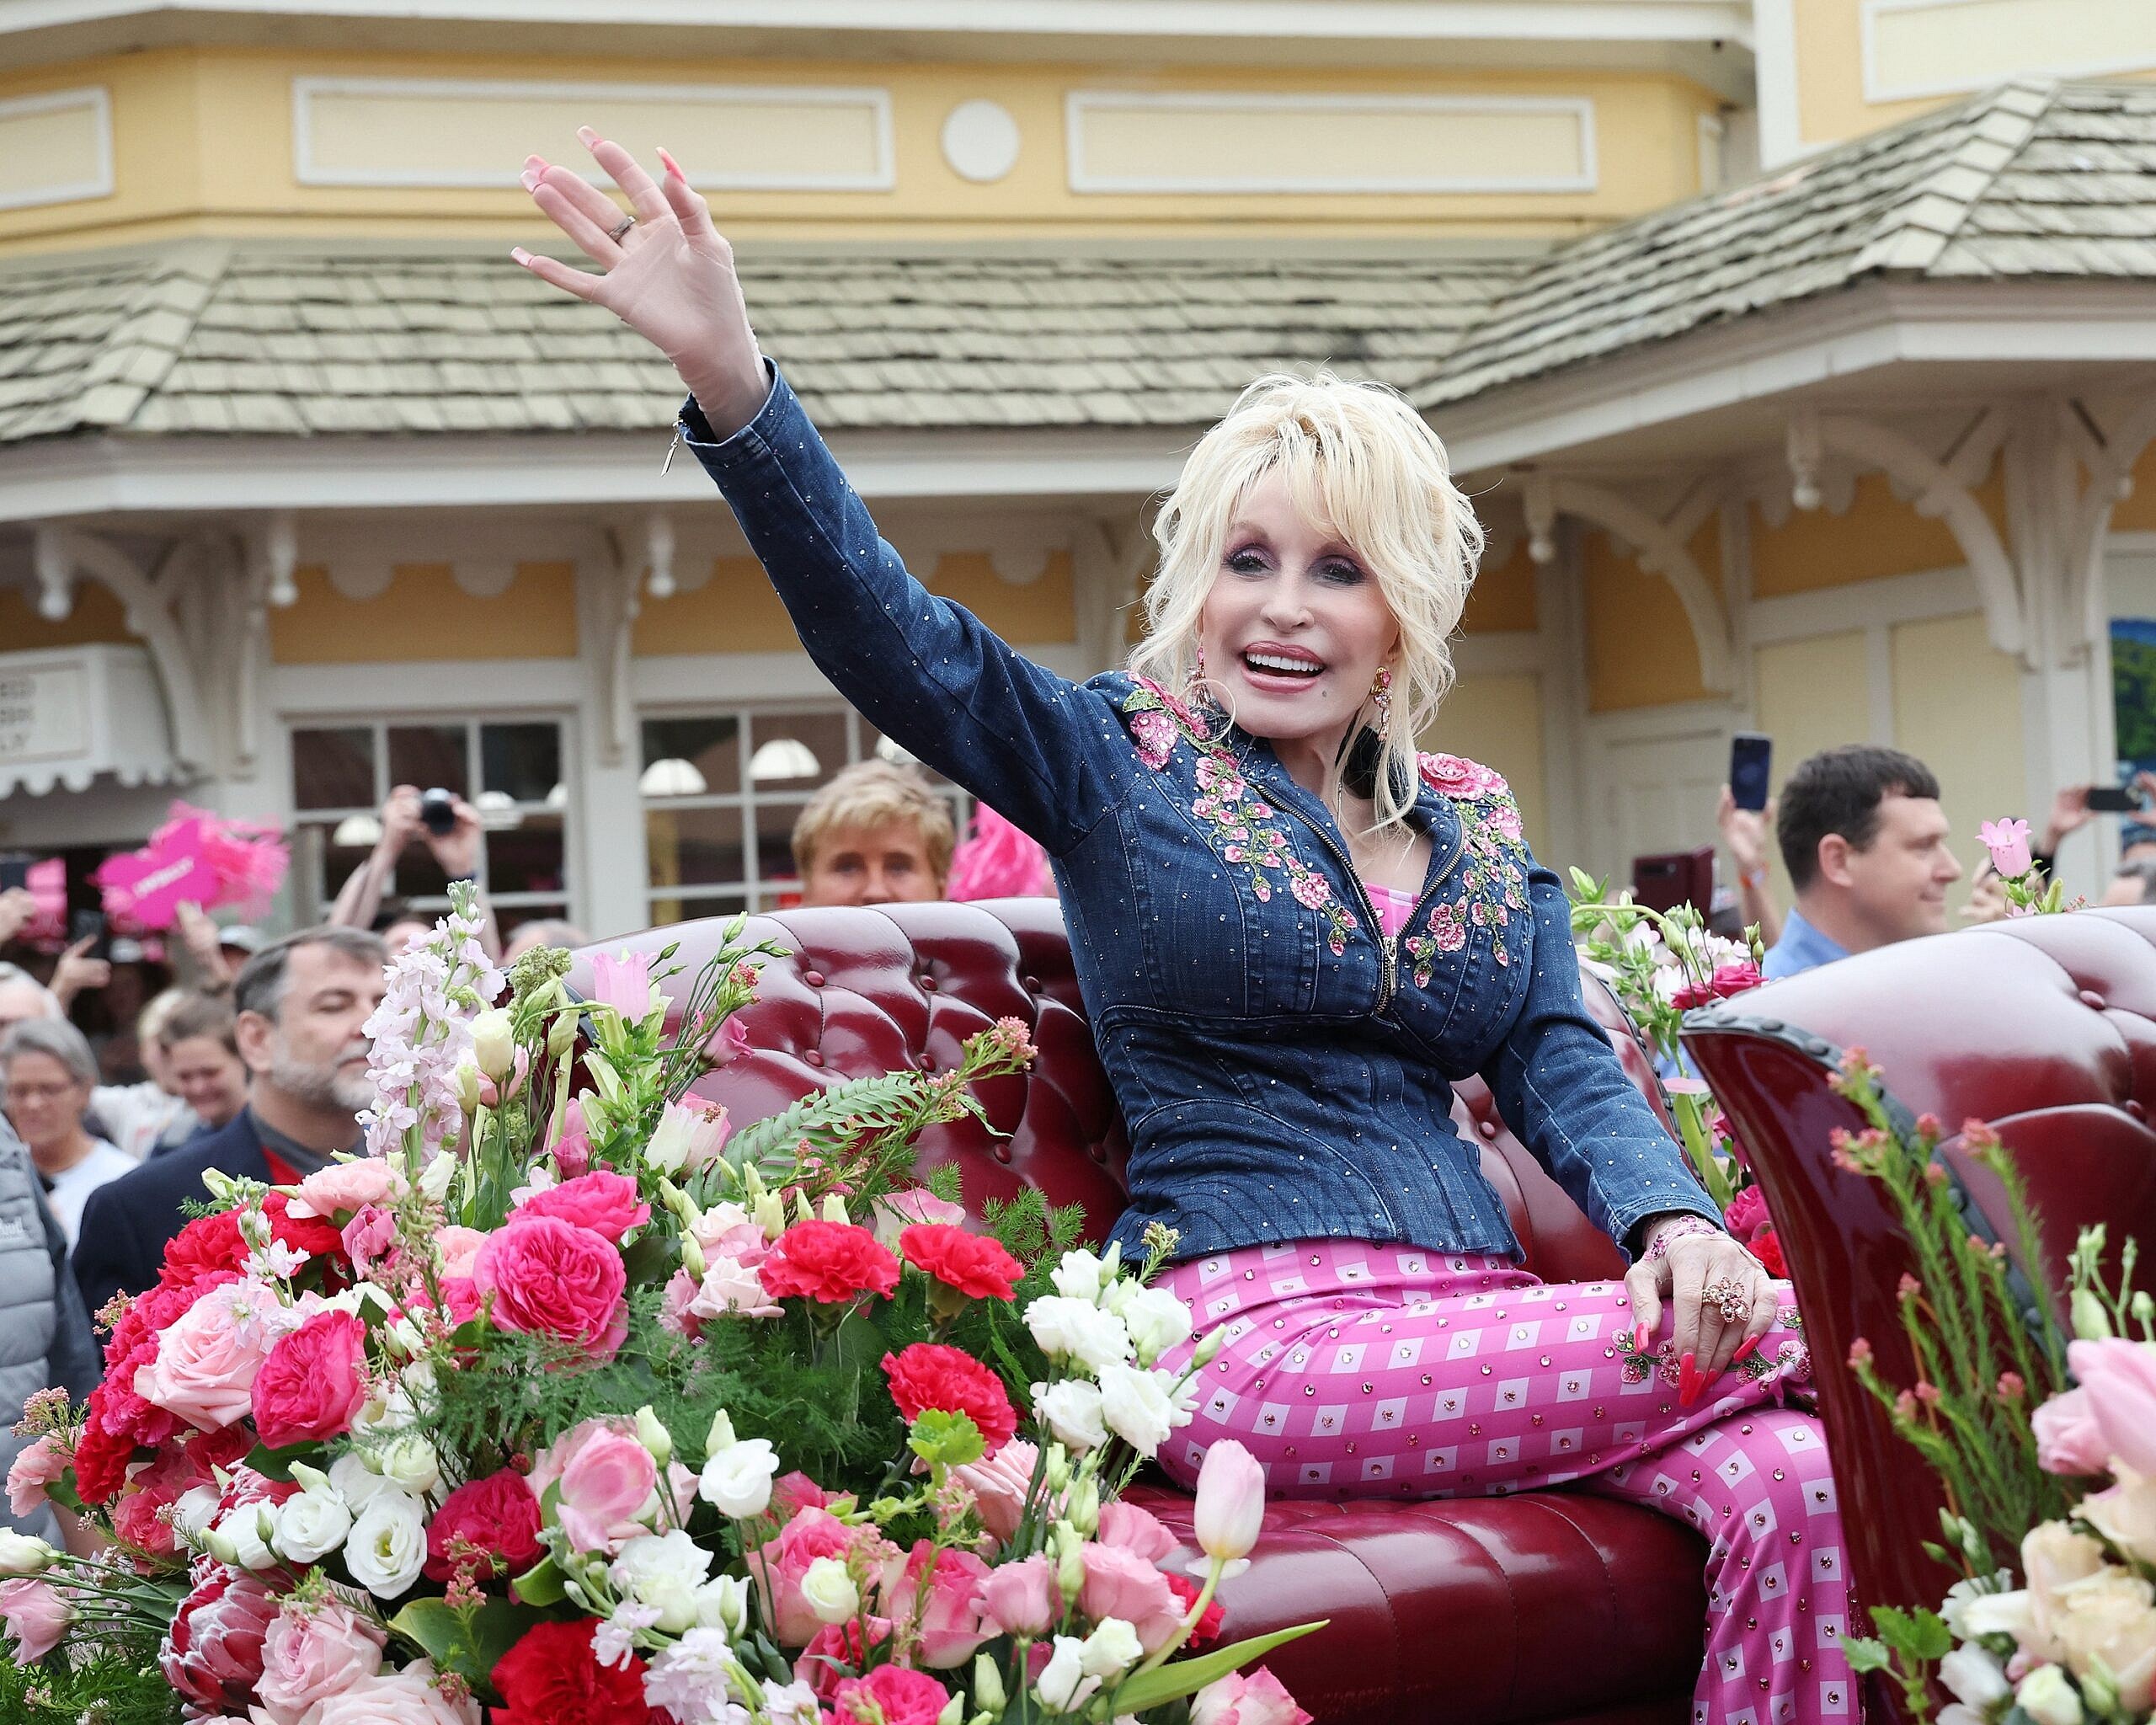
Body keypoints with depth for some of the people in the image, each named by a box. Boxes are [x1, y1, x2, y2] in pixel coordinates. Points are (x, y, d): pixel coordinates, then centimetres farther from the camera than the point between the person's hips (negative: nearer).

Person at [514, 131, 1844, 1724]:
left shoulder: (1478, 825, 20)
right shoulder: (1114, 766, 7)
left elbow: (1566, 1067, 11)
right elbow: (891, 635, -8)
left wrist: (1675, 1222, -12)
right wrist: (732, 384, -24)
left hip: (1472, 1317, 5)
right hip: (1255, 1330, -5)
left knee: (1790, 1486, -23)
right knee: (1798, 1334, -19)